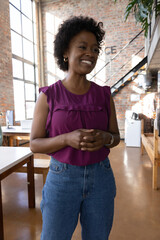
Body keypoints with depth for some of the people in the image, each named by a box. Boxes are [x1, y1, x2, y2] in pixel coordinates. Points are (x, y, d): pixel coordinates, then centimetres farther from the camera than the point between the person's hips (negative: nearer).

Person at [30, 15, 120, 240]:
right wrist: (68, 139, -23)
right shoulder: (49, 95, -7)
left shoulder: (104, 94, -1)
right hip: (62, 178, -2)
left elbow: (115, 136, 7)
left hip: (101, 178, 3)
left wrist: (104, 138, -17)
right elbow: (35, 144, -5)